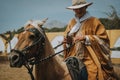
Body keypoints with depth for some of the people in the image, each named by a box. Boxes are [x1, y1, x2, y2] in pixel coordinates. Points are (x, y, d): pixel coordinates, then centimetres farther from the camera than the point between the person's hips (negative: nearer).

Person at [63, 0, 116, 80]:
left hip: (90, 60, -4)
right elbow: (66, 39, 21)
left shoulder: (94, 21, 2)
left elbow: (103, 39, -4)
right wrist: (67, 41, -2)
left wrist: (86, 38, -14)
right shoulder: (72, 22, 15)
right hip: (73, 58, 4)